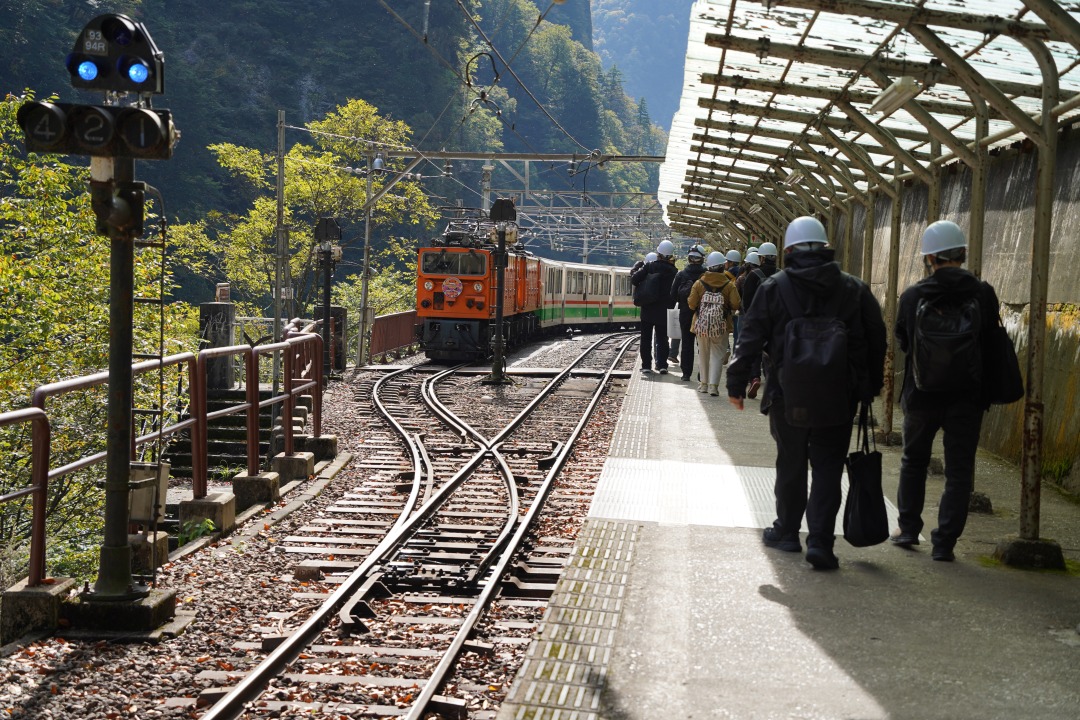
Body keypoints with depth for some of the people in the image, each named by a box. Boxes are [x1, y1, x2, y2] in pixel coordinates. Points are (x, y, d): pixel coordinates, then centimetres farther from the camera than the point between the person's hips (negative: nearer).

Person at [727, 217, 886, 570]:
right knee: (828, 467, 4)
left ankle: (787, 531, 27)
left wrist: (737, 384, 5)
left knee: (791, 464, 14)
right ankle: (820, 541, -5)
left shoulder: (773, 288, -3)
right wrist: (870, 387, 16)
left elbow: (750, 339, -3)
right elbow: (876, 339, 7)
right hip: (838, 396, 1)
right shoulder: (855, 288, 3)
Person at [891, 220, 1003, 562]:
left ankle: (908, 528, 27)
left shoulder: (912, 296, -7)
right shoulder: (983, 294, -10)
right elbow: (993, 344, -2)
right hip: (968, 394, -1)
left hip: (922, 393, 1)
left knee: (914, 461, 21)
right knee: (959, 470, 5)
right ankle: (944, 542, 3)